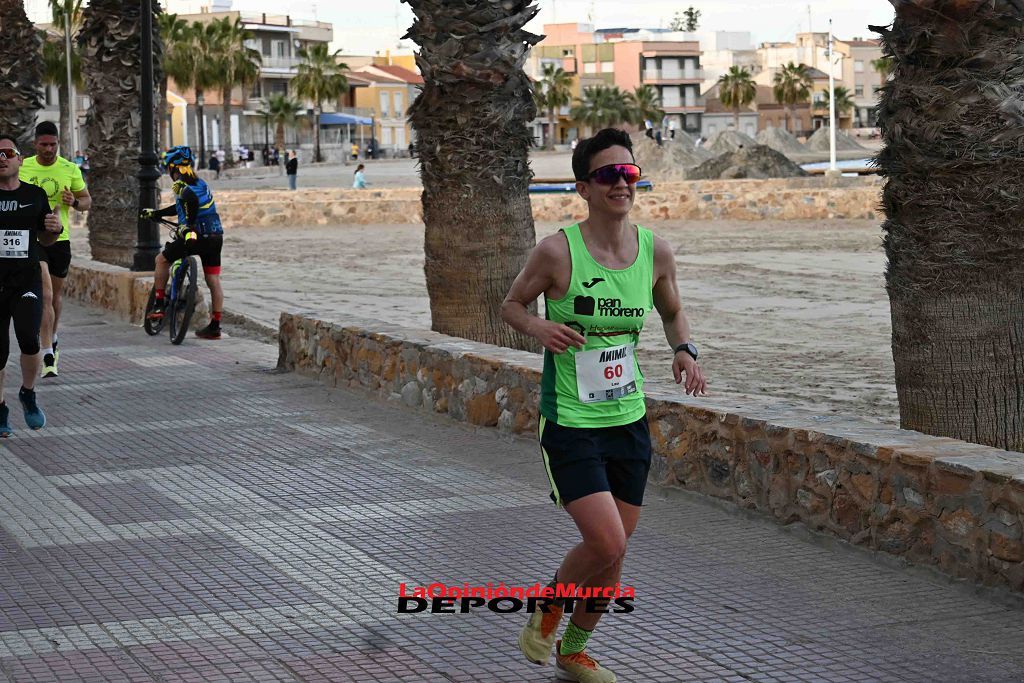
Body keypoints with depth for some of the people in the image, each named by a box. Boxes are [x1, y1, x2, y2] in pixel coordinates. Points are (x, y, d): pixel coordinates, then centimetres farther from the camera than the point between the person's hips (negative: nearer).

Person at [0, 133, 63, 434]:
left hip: (27, 281, 0)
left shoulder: (35, 195, 6)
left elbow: (45, 240, 17)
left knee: (29, 341, -19)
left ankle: (28, 395, 7)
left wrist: (54, 229, -5)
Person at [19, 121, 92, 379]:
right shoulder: (22, 168, -2)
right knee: (45, 295, -15)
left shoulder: (70, 169, 0)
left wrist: (74, 202, -14)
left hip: (60, 239, 2)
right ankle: (48, 356, -18)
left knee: (56, 294, 17)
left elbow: (87, 201, 8)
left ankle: (52, 339, 43)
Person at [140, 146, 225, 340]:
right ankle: (215, 326, 13)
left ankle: (159, 305, 11)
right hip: (215, 237, 8)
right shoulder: (201, 183, 18)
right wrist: (156, 213, 37)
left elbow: (192, 200, -33)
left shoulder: (184, 187, -9)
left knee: (162, 259, 12)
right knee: (213, 281, 10)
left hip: (197, 237, -8)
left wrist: (188, 226, -31)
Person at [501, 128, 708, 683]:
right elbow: (511, 304, 0)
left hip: (629, 422, 5)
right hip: (569, 424, -5)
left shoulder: (655, 251, -1)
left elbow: (671, 311, 17)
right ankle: (547, 609, 15)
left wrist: (684, 349, -3)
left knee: (613, 555, 12)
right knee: (606, 543, -16)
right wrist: (538, 327, -21)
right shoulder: (558, 251, -14)